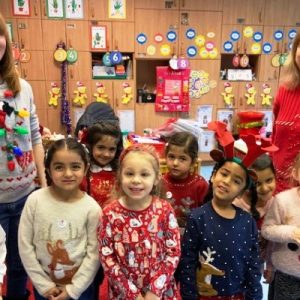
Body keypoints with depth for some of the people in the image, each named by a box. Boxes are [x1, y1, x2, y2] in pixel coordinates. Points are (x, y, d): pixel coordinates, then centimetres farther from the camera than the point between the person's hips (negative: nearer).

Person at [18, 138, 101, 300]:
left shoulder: (92, 208, -17)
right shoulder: (35, 200, -15)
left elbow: (94, 253, -11)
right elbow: (25, 245, -9)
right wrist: (43, 284, -7)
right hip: (44, 285, 1)